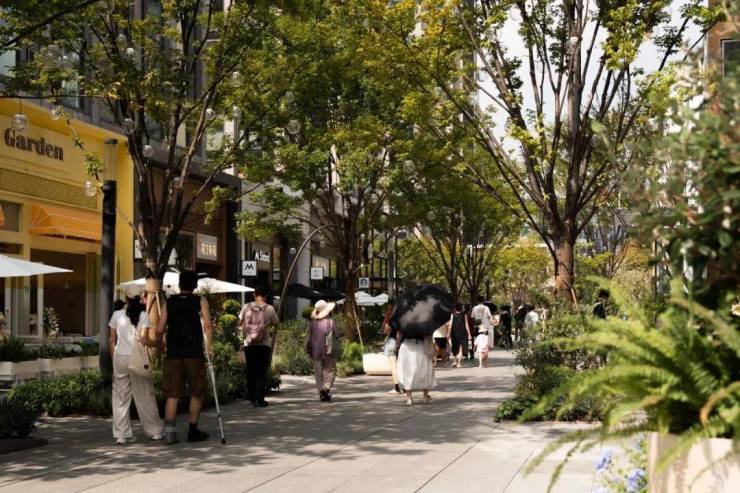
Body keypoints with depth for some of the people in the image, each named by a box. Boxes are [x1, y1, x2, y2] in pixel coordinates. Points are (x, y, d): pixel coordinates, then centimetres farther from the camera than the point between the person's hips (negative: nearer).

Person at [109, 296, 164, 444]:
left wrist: (114, 358, 14)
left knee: (120, 396, 8)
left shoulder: (117, 315, 4)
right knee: (144, 396, 8)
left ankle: (122, 434, 6)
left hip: (120, 356, 2)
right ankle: (155, 431, 16)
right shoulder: (143, 315, -4)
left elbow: (112, 340, 6)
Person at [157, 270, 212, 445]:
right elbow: (207, 326, -11)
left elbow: (159, 330, 2)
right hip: (194, 354, -2)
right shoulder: (200, 301, 1)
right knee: (197, 393, 11)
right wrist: (208, 347, -5)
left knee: (172, 394, 5)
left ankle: (169, 431, -5)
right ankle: (193, 430, 13)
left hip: (173, 354, 2)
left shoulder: (168, 302, 7)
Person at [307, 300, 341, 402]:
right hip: (328, 350, -4)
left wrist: (310, 350, 14)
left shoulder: (313, 323, 1)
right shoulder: (330, 321, -10)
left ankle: (322, 394, 9)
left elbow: (309, 337, 5)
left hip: (316, 351, 4)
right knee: (331, 370, 5)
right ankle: (325, 388, -14)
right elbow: (337, 335, -5)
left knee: (318, 372, 8)